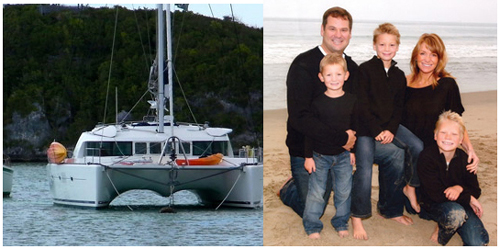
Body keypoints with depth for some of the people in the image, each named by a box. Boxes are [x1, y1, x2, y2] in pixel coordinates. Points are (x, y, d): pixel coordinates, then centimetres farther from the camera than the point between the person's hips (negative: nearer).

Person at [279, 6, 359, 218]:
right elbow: (299, 117, -27)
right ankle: (288, 190, 32)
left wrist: (351, 142, -10)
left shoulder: (353, 68, 3)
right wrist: (341, 139, -27)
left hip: (337, 151, 5)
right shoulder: (304, 65, -18)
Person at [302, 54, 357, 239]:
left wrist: (353, 150, 5)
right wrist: (308, 156, -6)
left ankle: (341, 223, 28)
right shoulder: (318, 102, -10)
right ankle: (312, 226, 17)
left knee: (343, 191, 10)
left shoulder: (351, 100, -3)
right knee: (316, 192, 3)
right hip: (320, 156, -2)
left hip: (343, 155, 2)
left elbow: (355, 127, 7)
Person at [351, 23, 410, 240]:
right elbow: (362, 105, -9)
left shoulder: (399, 76, 13)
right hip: (365, 131, -5)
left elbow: (399, 107, 11)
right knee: (364, 170, -17)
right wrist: (377, 130, -14)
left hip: (388, 131, 5)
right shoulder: (365, 69, -3)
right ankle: (357, 218, -10)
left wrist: (391, 130, -6)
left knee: (396, 168, -2)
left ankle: (391, 210, 18)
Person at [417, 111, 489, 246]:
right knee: (455, 213, -40)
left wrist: (460, 189, -20)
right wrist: (469, 199, -13)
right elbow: (437, 195, -18)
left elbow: (475, 191, 4)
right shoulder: (427, 157, -15)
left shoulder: (464, 159, -2)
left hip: (462, 205, 3)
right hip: (434, 206, -3)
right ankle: (441, 235, -7)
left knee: (479, 243, -21)